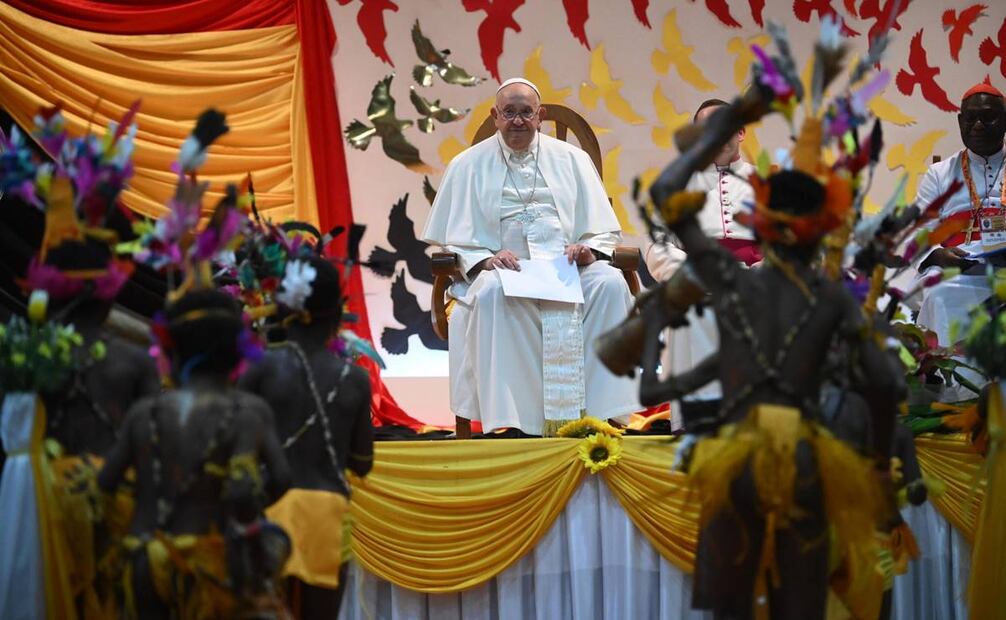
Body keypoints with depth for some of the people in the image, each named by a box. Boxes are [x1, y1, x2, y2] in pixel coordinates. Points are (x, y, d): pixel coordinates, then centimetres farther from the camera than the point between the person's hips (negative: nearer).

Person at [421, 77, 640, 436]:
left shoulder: (572, 160, 17)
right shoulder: (469, 166, 14)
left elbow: (605, 231, 15)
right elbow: (455, 239, 9)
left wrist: (588, 250, -9)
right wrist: (485, 259, -12)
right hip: (504, 270, -1)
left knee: (609, 283, -31)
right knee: (491, 292, -37)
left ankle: (597, 409, -32)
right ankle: (513, 416, -37)